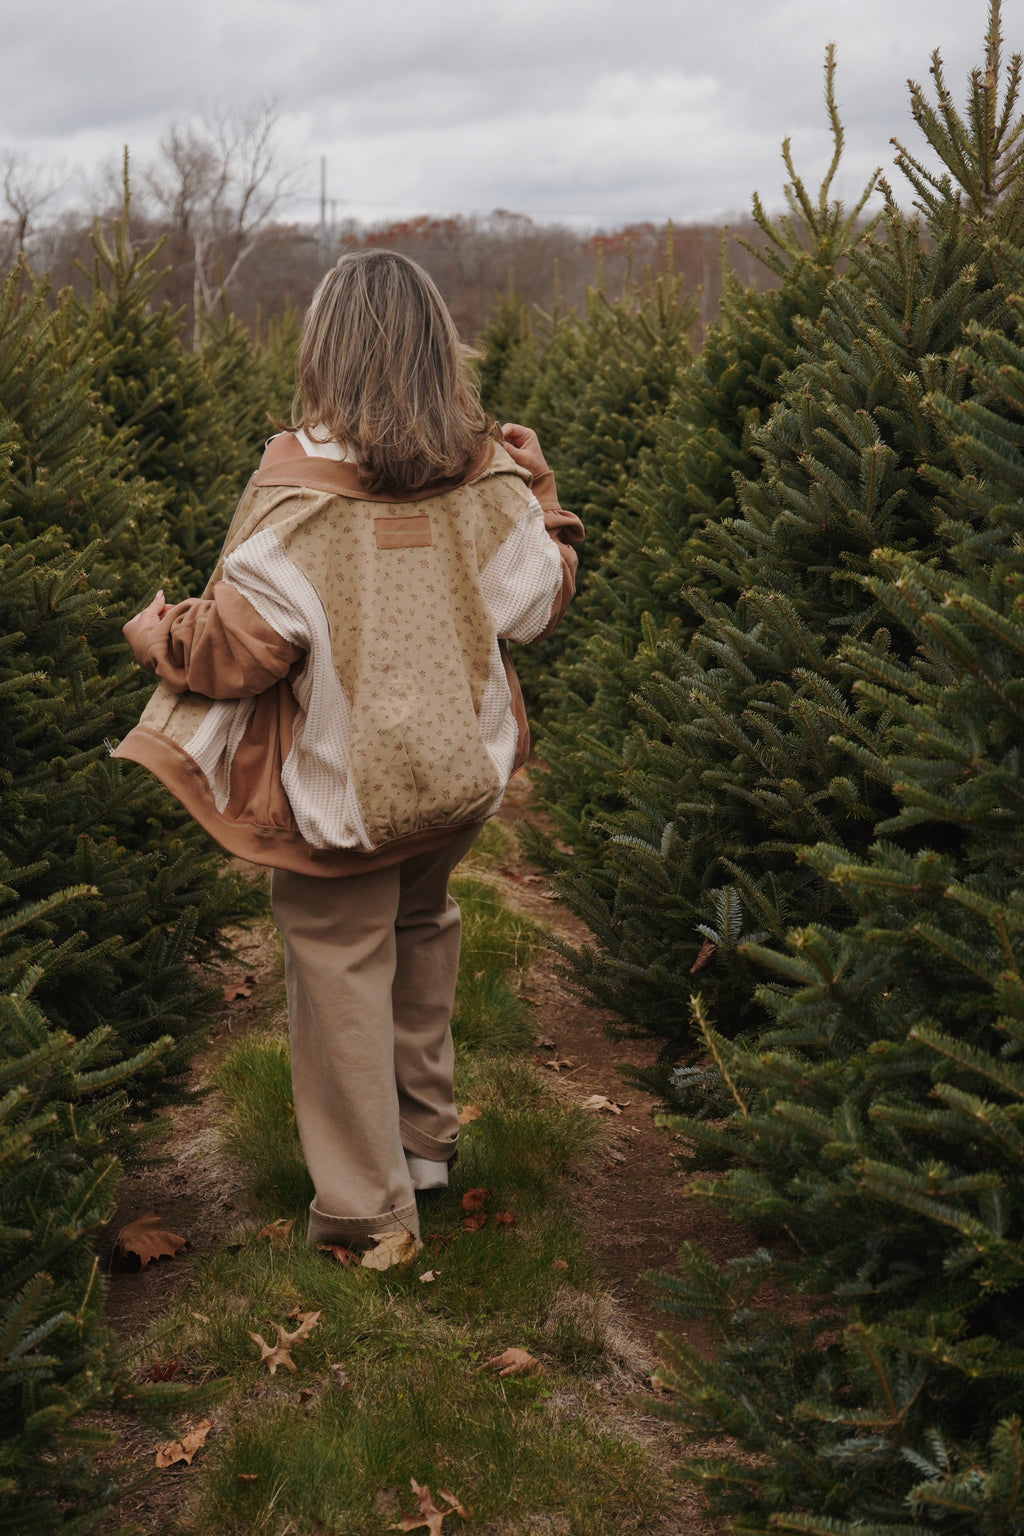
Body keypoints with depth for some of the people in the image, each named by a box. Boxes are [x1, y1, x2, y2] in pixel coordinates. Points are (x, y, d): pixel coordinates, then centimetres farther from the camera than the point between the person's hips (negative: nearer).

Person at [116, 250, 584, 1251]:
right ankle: (426, 1135, 37)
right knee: (421, 923, 26)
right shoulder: (486, 476, -6)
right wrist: (539, 493, 19)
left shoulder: (299, 487, -19)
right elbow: (541, 604, 6)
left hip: (338, 788, -5)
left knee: (341, 966, 7)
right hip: (458, 768, 5)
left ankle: (366, 1207, 16)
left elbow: (240, 643, -20)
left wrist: (156, 631, 0)